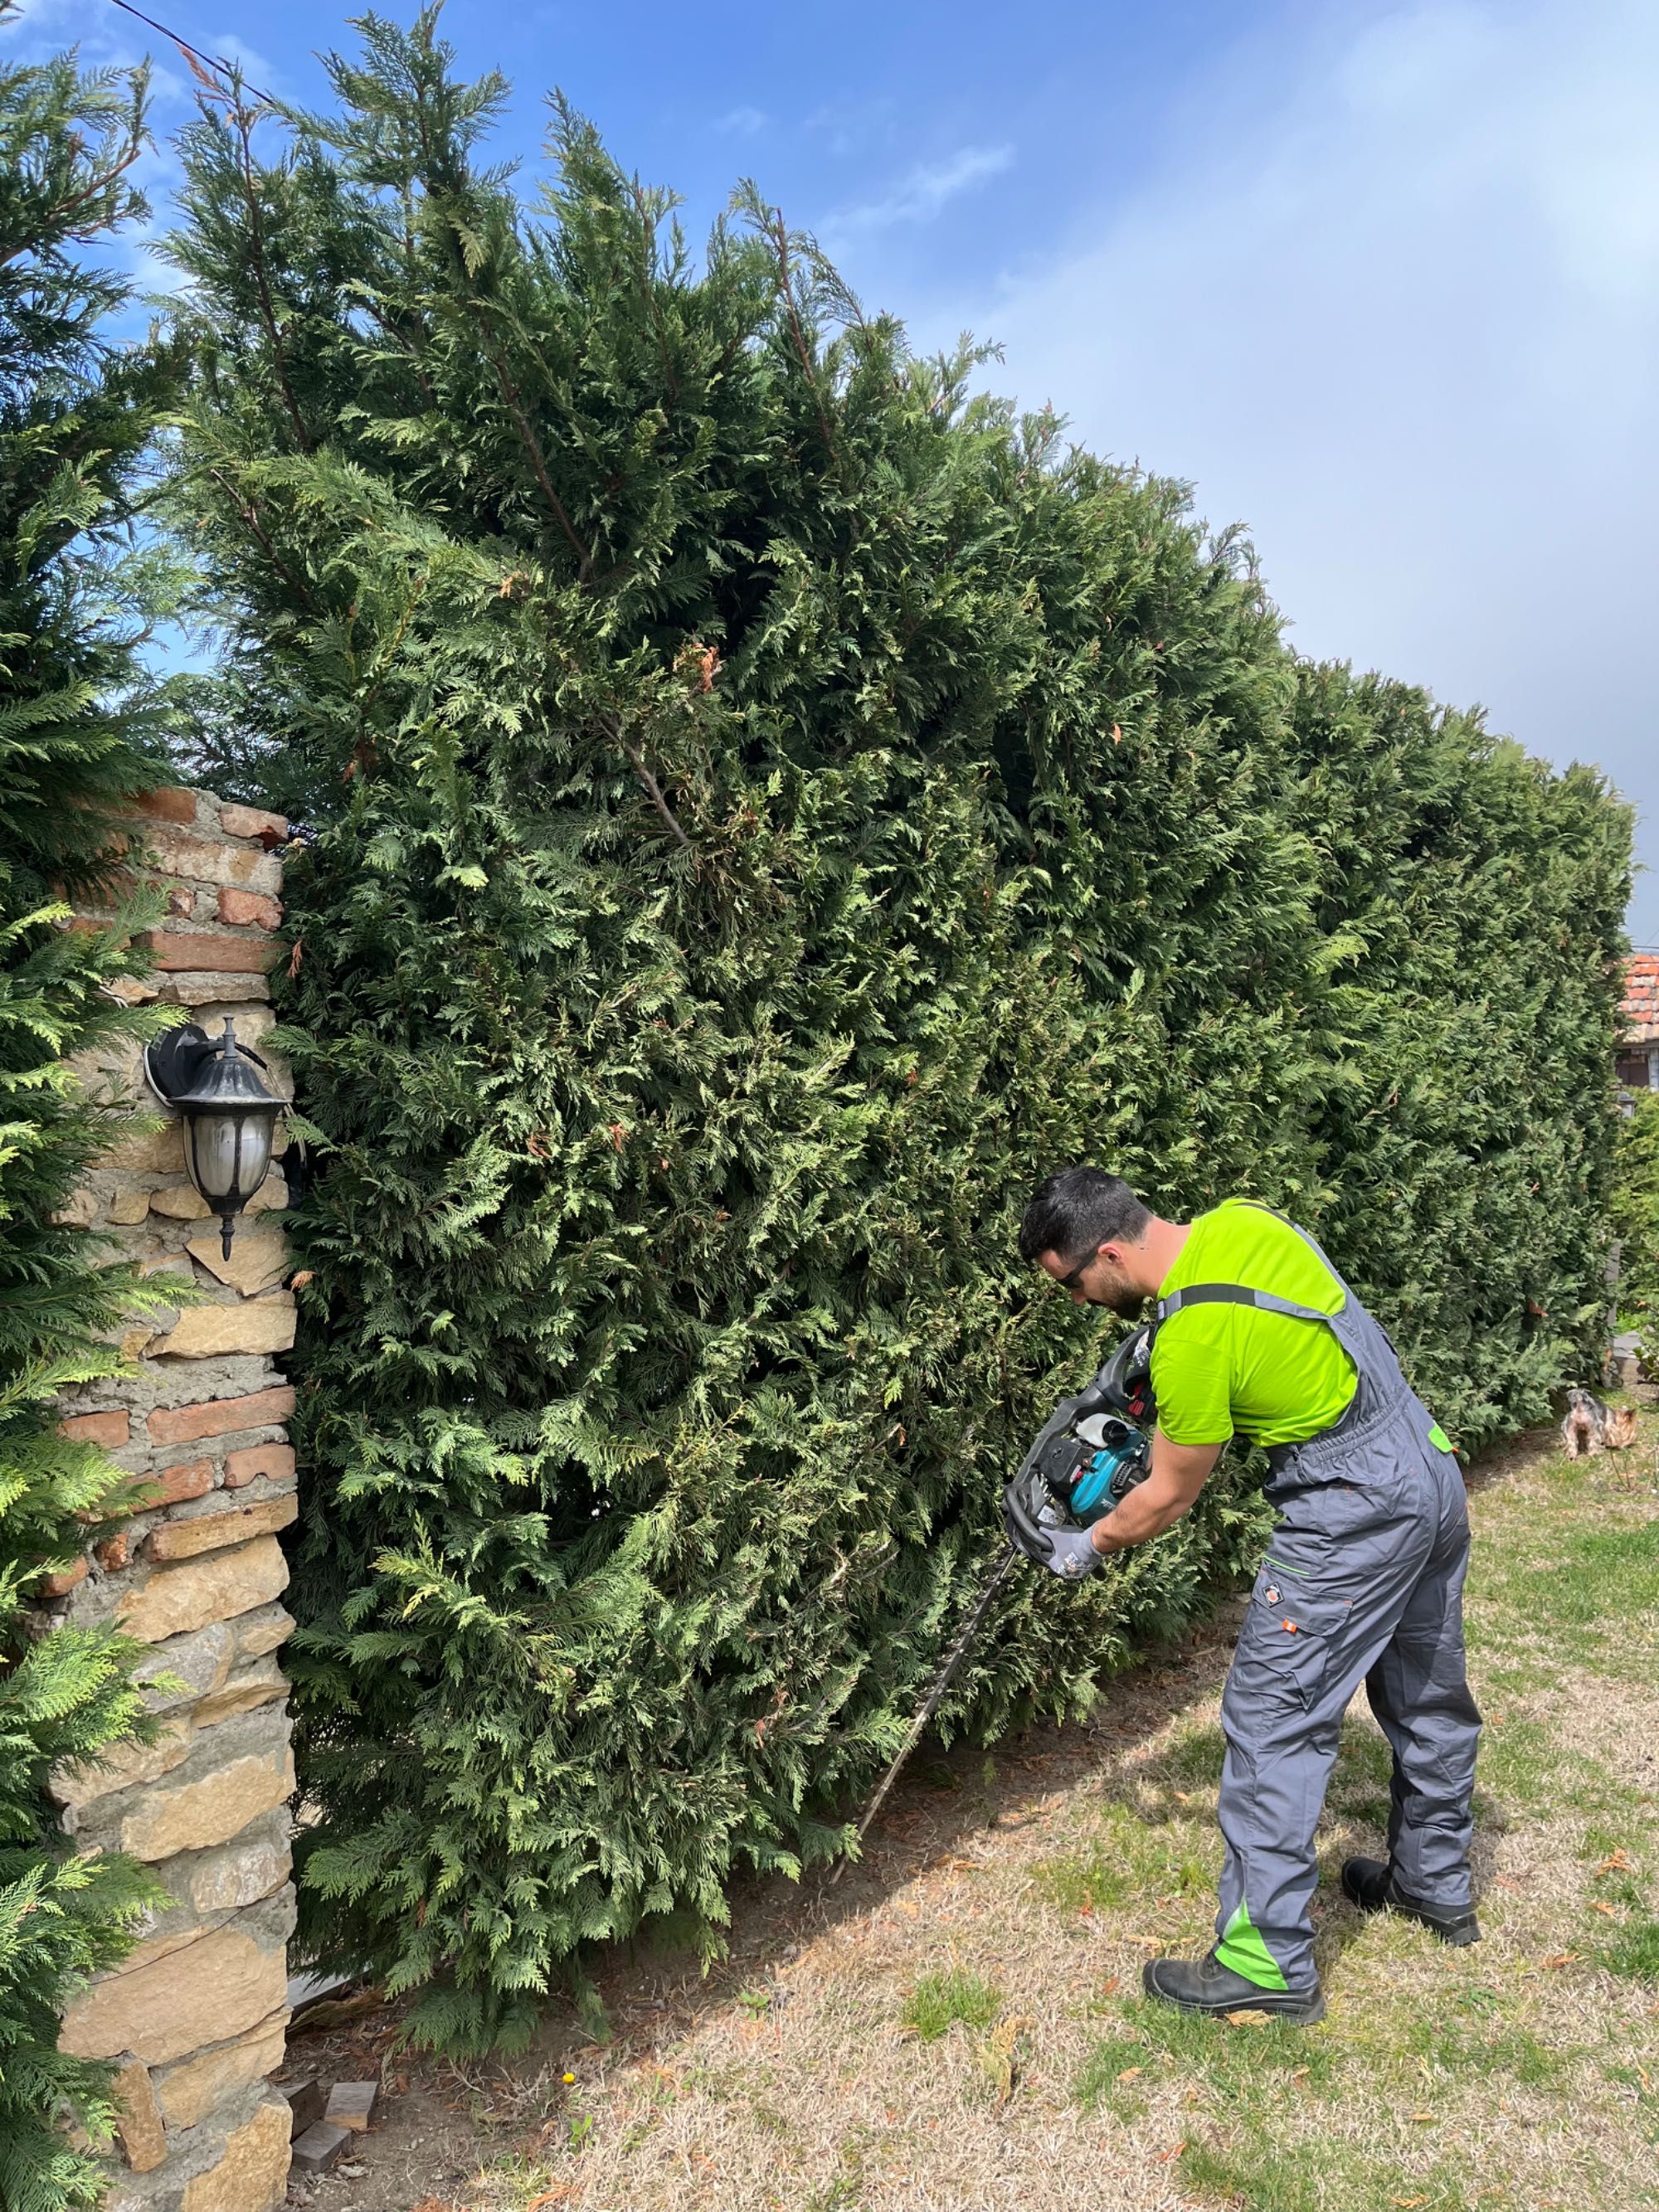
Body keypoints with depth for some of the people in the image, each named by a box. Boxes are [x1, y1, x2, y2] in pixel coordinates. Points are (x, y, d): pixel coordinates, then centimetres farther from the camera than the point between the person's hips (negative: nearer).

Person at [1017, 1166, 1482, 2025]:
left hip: (1352, 1518, -9)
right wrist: (1158, 1394, 8)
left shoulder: (1193, 1341, -25)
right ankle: (1436, 1886, 44)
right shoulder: (1242, 1219, -3)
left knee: (1270, 1721, 1)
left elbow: (1168, 1500, -11)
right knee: (1428, 1698, 24)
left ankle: (1268, 1962, 10)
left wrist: (1088, 1545, 7)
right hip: (1433, 1471, 9)